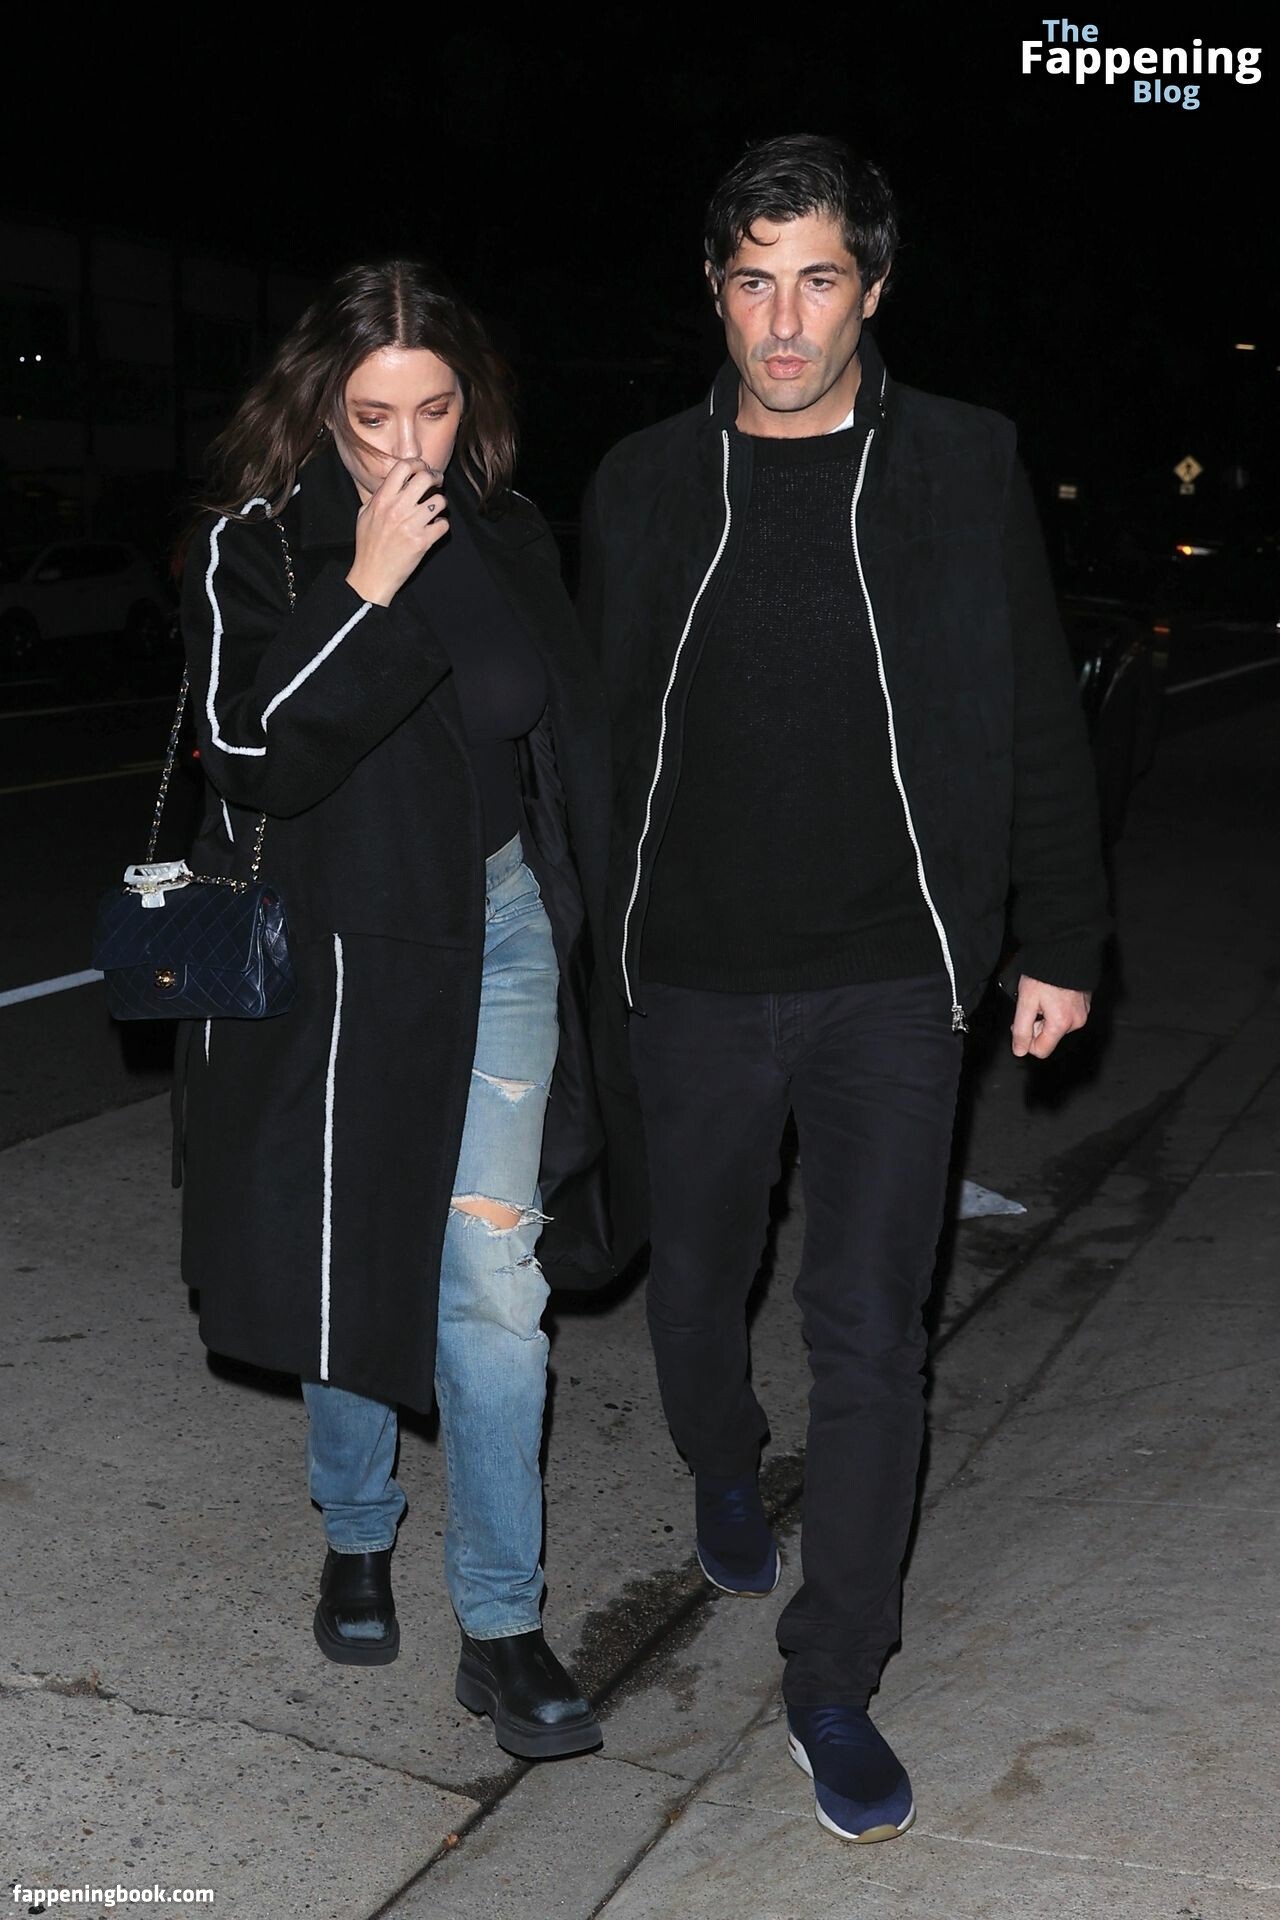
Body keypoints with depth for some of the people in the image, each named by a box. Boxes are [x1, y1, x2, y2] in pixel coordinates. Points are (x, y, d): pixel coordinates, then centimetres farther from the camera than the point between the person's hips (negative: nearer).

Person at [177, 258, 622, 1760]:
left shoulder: (511, 535, 4)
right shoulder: (253, 546, -7)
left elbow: (568, 740, 14)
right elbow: (250, 756, -19)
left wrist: (568, 919, 14)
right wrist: (370, 591, -24)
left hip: (498, 932, 2)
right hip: (334, 951, -1)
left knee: (490, 1273, -2)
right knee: (352, 1261, 12)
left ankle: (501, 1624, 8)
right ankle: (357, 1537, 37)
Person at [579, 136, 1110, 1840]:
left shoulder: (963, 467, -1)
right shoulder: (645, 485, 3)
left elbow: (1034, 719, 2)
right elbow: (594, 729, 8)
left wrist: (1060, 937, 1)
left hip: (890, 985, -2)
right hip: (694, 981, 2)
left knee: (870, 1330, -2)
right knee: (696, 1287, 17)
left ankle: (835, 1684, 12)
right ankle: (726, 1475, 49)